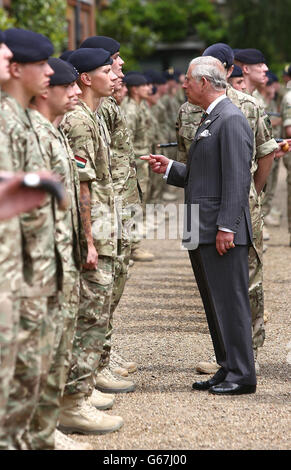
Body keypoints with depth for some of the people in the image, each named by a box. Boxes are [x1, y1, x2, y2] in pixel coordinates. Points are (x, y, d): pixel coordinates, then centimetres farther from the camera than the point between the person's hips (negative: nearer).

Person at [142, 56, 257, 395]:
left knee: (230, 302, -5)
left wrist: (226, 226, -22)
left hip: (223, 232, -10)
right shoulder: (210, 120, 20)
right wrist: (170, 168, 13)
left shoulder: (232, 120, -12)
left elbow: (237, 178, -18)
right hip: (202, 233, 10)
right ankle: (227, 370, 20)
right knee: (214, 304, 13)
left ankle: (242, 375, 1)